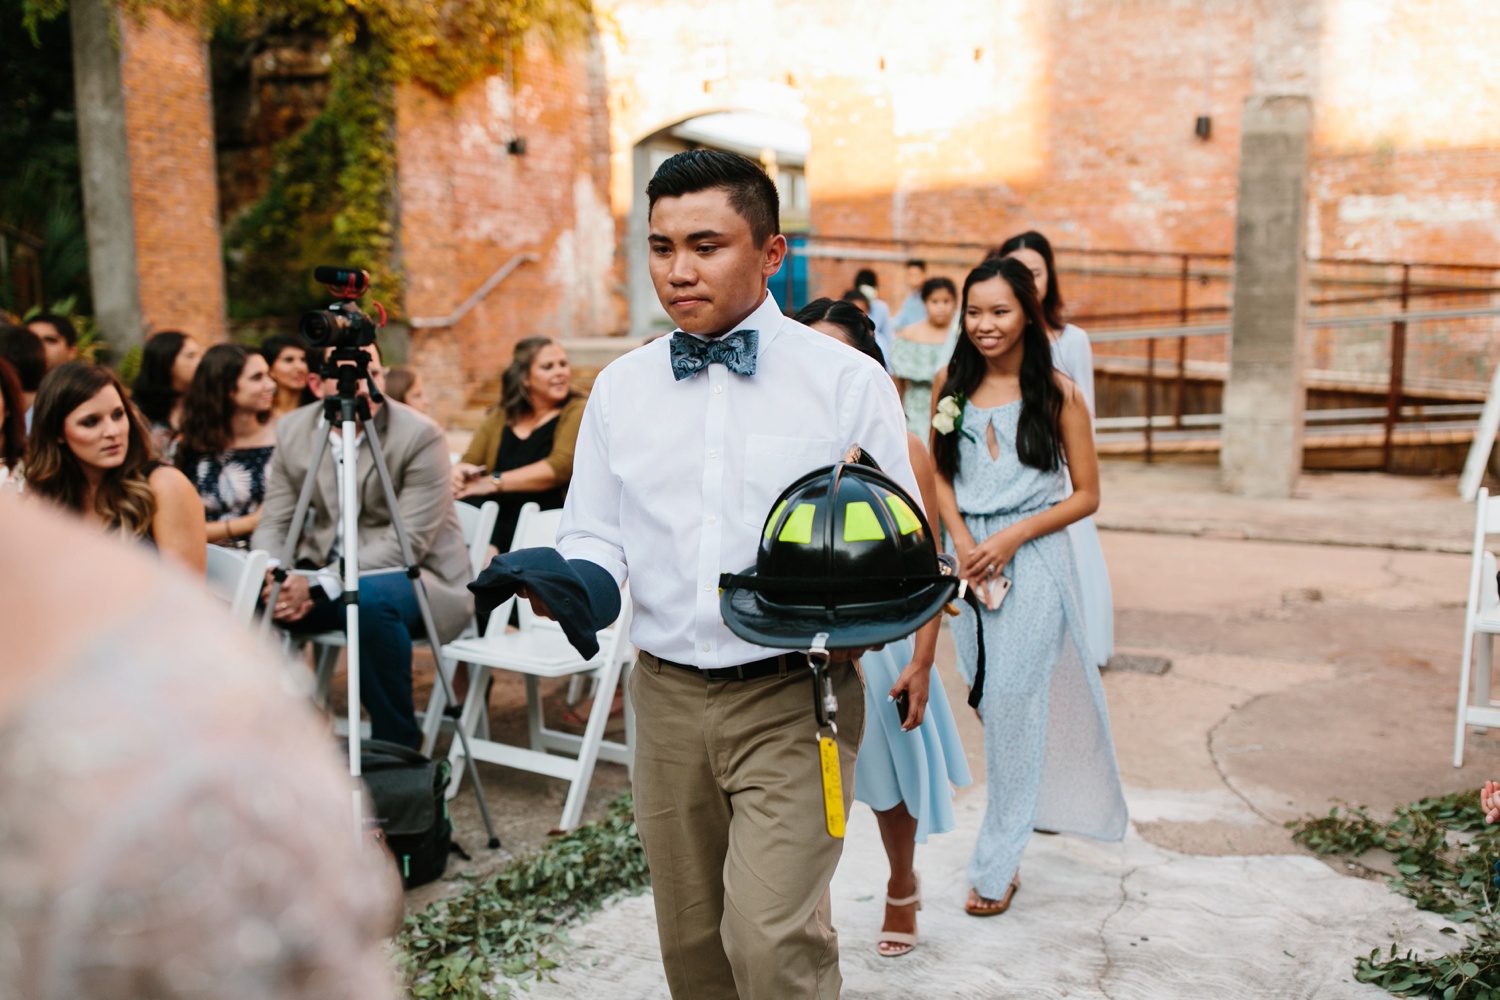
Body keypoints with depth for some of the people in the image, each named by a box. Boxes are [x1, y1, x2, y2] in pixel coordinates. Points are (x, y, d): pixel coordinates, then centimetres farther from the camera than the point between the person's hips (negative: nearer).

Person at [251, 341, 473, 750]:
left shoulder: (421, 435, -15)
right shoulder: (291, 430, 2)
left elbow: (406, 543, -21)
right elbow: (272, 525, 0)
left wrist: (319, 585, -30)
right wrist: (278, 579, -23)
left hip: (416, 575, -5)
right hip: (326, 575, 5)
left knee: (369, 598, -36)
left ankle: (397, 744, -17)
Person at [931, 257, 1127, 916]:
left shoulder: (1057, 393, -5)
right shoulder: (951, 384, 6)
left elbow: (1086, 495, -2)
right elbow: (940, 473, 11)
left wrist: (1012, 537, -12)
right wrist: (963, 541, -5)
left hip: (1032, 562, -4)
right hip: (968, 559, 4)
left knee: (1013, 709, -4)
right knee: (985, 700, 10)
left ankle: (997, 864, 7)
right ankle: (1033, 806, 35)